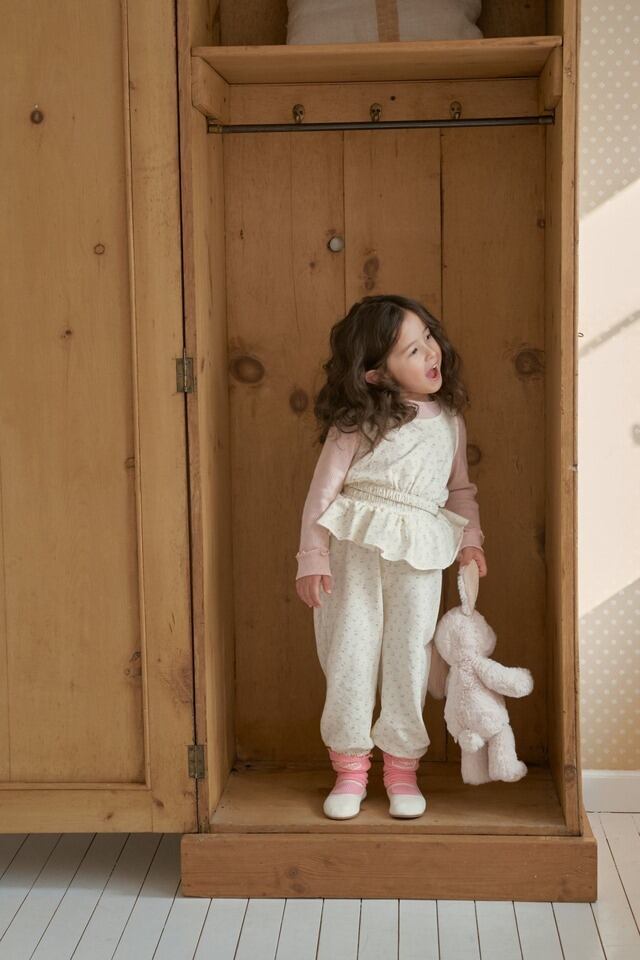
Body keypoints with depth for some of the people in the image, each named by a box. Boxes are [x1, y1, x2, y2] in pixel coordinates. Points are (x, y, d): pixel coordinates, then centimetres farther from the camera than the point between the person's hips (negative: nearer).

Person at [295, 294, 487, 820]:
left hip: (418, 557, 3)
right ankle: (350, 766, 17)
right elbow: (324, 488, -2)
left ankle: (403, 767, 19)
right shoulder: (358, 422, -3)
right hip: (355, 550, -2)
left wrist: (470, 538, 5)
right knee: (351, 653, 3)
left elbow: (461, 488, 20)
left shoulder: (449, 420, 11)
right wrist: (312, 557, -6)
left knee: (410, 657, 5)